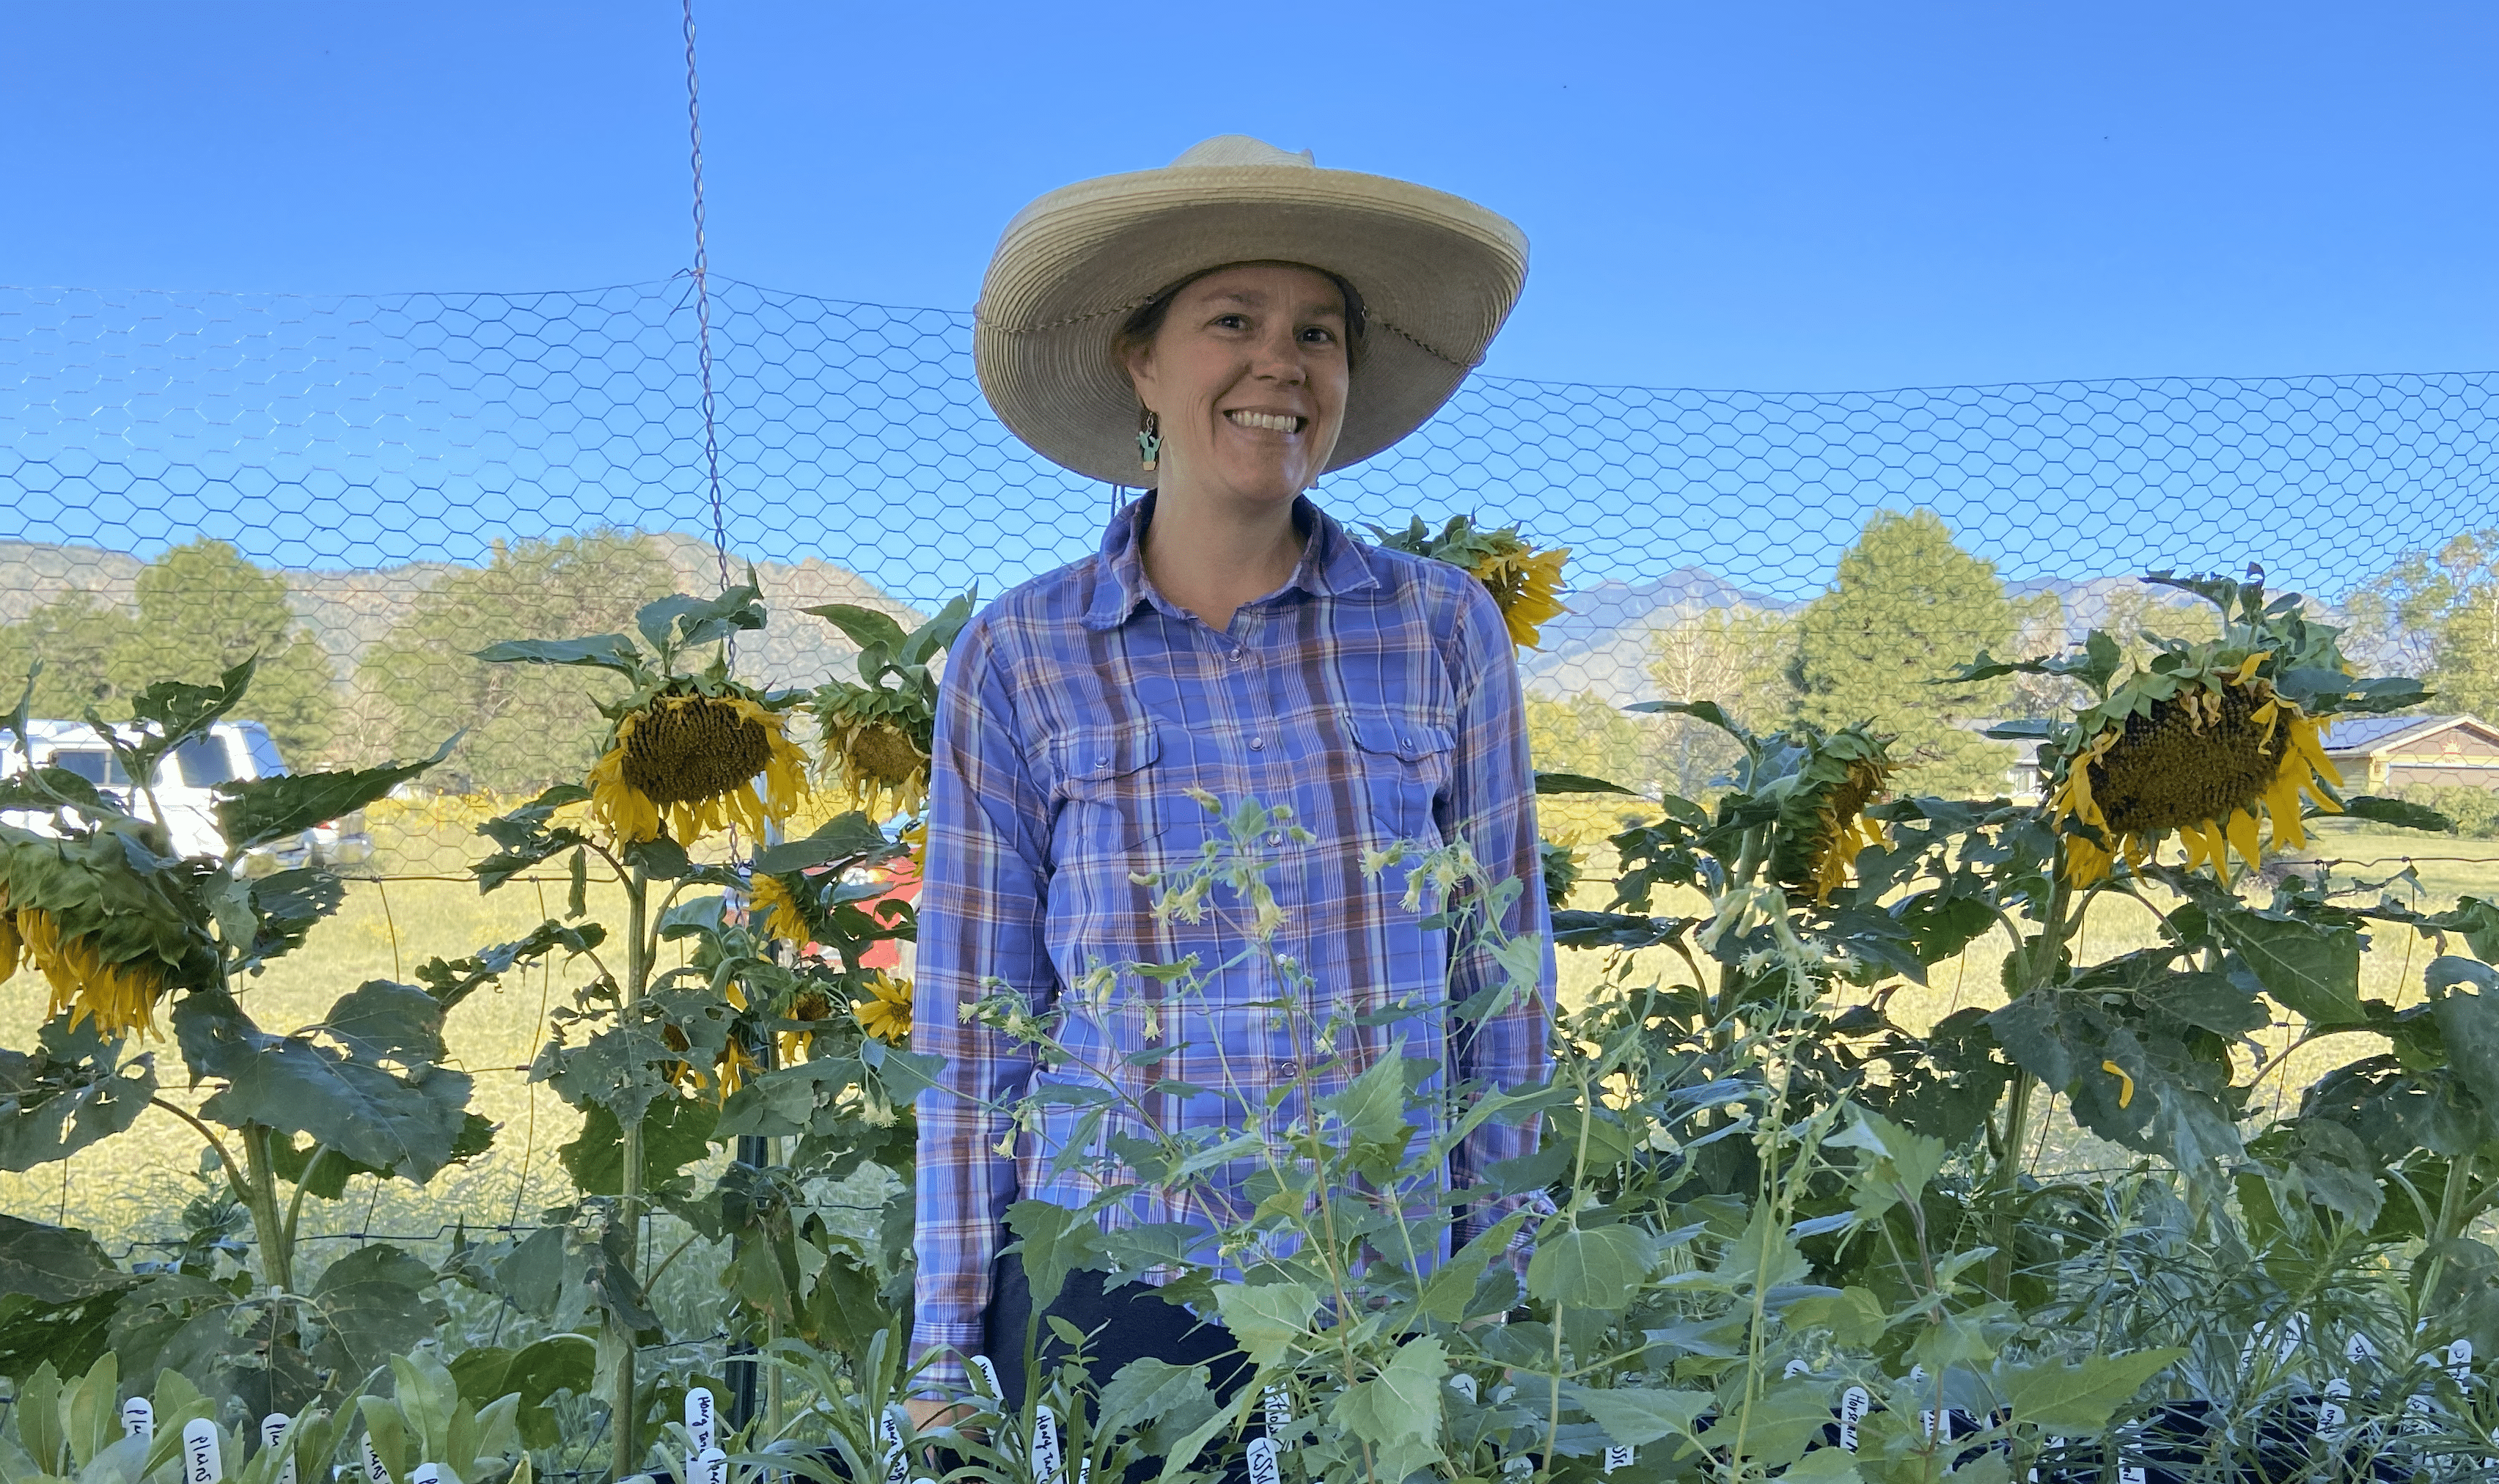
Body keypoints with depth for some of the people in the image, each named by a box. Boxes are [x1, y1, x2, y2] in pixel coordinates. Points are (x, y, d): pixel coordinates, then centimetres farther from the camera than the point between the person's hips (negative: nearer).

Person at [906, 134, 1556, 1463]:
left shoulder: (1442, 630, -1)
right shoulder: (1019, 658, -3)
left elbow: (1501, 988, 3)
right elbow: (973, 1029, 0)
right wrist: (945, 1354, 1)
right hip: (1106, 1299, -1)